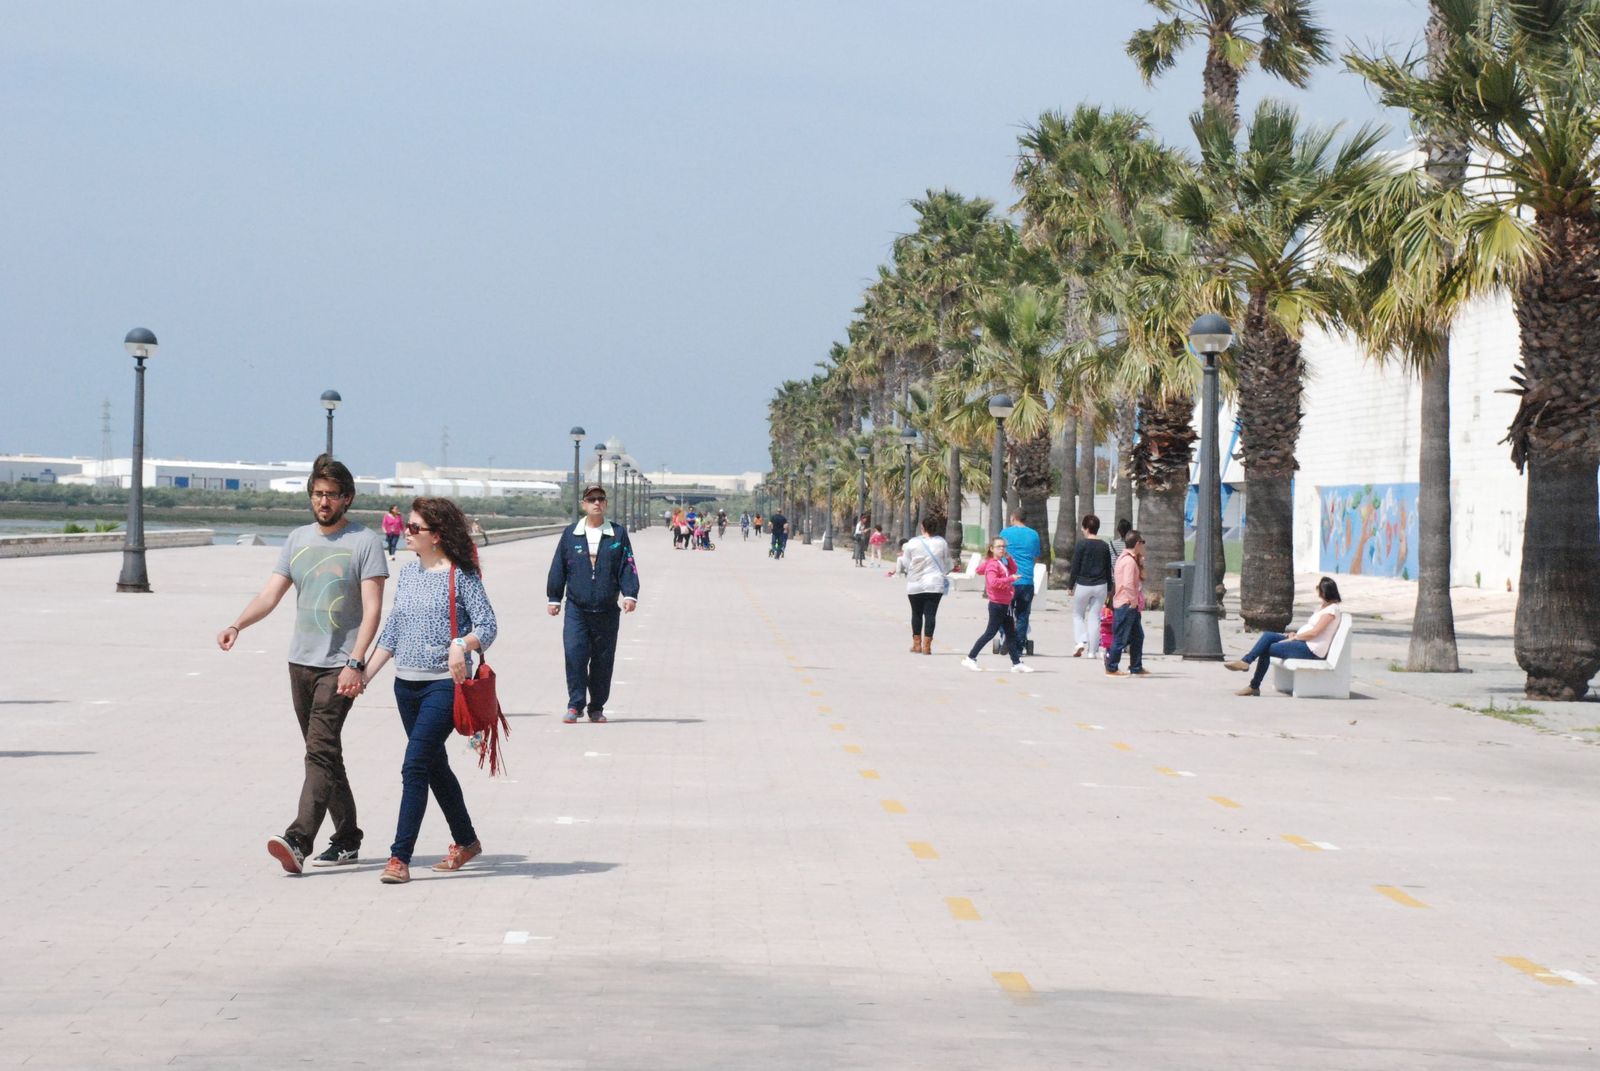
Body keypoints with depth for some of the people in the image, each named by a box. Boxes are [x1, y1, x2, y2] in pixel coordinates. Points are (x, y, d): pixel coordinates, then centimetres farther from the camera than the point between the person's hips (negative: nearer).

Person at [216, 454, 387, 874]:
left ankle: (299, 840, -26)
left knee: (320, 751, -16)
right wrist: (236, 625, -11)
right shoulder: (298, 539, 12)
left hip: (340, 665, -6)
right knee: (324, 753, 11)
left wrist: (355, 663, -21)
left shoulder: (365, 542, -5)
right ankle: (347, 838, 20)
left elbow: (372, 608, -11)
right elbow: (271, 593, 8)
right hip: (300, 661, 6)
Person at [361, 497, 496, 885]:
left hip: (445, 683, -7)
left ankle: (400, 857, -14)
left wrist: (461, 644, -30)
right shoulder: (408, 573, 11)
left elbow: (487, 626, -11)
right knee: (435, 766, 16)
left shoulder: (461, 574, -8)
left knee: (414, 767, -14)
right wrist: (365, 675, 12)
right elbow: (392, 632, 16)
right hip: (407, 684, 7)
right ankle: (466, 841, 33)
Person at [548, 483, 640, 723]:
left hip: (607, 610, 1)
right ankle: (575, 705, -6)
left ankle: (597, 708, 16)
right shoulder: (571, 535, 6)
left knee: (603, 660, 5)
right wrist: (554, 598, 9)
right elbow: (558, 568, 11)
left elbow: (627, 566, 3)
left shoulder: (618, 534, 5)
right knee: (574, 654, -13)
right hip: (577, 609, -1)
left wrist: (630, 594, -9)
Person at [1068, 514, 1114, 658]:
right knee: (1094, 617, 6)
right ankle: (1093, 650, 5)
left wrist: (1071, 586, 1)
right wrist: (1109, 588, 17)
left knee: (1078, 615, 13)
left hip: (1083, 585, -3)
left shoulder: (1082, 544, -8)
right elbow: (1108, 569, 9)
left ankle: (1081, 641, -7)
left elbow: (1075, 567, -7)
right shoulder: (1104, 546, 4)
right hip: (1100, 586, 3)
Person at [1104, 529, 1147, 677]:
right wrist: (1133, 601, -17)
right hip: (1126, 605, -11)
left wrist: (1140, 562, 14)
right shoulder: (1129, 561, -18)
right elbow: (1128, 584, -26)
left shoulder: (1130, 559, 15)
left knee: (1137, 636, 16)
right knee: (1121, 638, -3)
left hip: (1131, 605, 11)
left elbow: (1140, 578, 24)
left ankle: (1136, 667, 23)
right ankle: (1111, 667, 3)